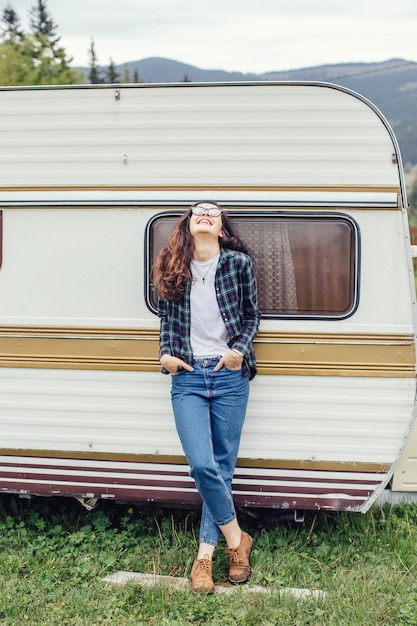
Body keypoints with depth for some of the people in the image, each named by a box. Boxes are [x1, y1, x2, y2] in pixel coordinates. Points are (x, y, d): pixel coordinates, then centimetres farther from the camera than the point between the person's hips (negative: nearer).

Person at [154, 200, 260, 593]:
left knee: (223, 466, 4)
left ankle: (205, 553, 15)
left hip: (229, 375, 0)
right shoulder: (173, 267, 5)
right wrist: (165, 353, 2)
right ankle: (237, 540, 10)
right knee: (202, 465, -11)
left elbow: (252, 315, 8)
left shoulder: (239, 263, 1)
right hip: (187, 376, 1)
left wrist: (240, 350, -7)